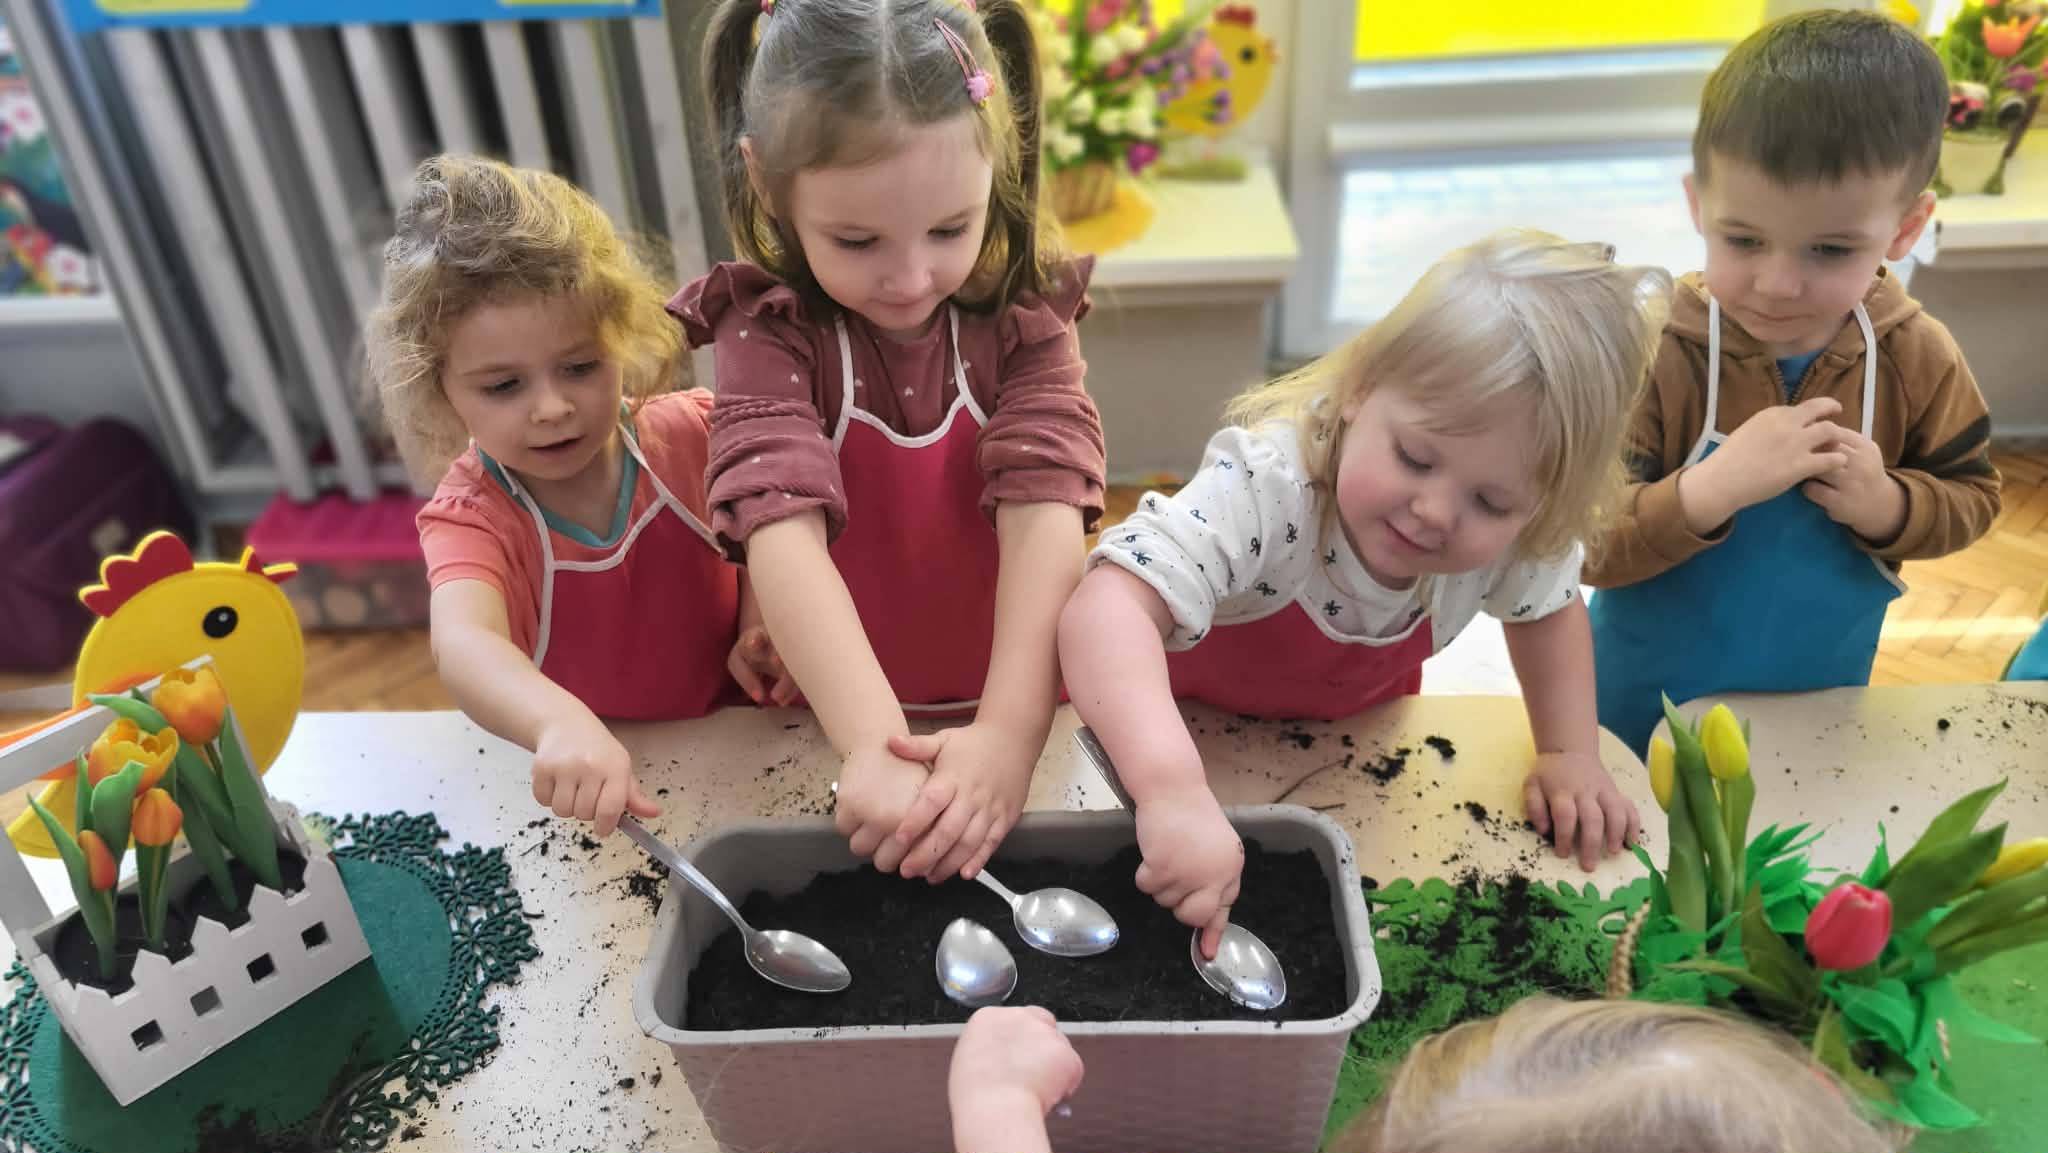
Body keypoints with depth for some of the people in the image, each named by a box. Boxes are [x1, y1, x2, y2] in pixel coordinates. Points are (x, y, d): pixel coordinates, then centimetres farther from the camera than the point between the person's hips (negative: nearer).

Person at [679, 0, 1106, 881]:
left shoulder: (1025, 316, -9)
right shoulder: (767, 328, -13)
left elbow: (1045, 510, -20)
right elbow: (783, 527, -26)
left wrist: (1011, 729, -34)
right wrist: (875, 742, -38)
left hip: (1013, 714, 2)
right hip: (838, 731, -1)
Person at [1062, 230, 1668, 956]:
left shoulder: (1513, 532, -27)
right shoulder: (1265, 488, -45)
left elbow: (1548, 610, -3)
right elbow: (1107, 611, -60)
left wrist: (1571, 754, -14)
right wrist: (1175, 793, -73)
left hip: (1356, 725, 4)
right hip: (1191, 719, -3)